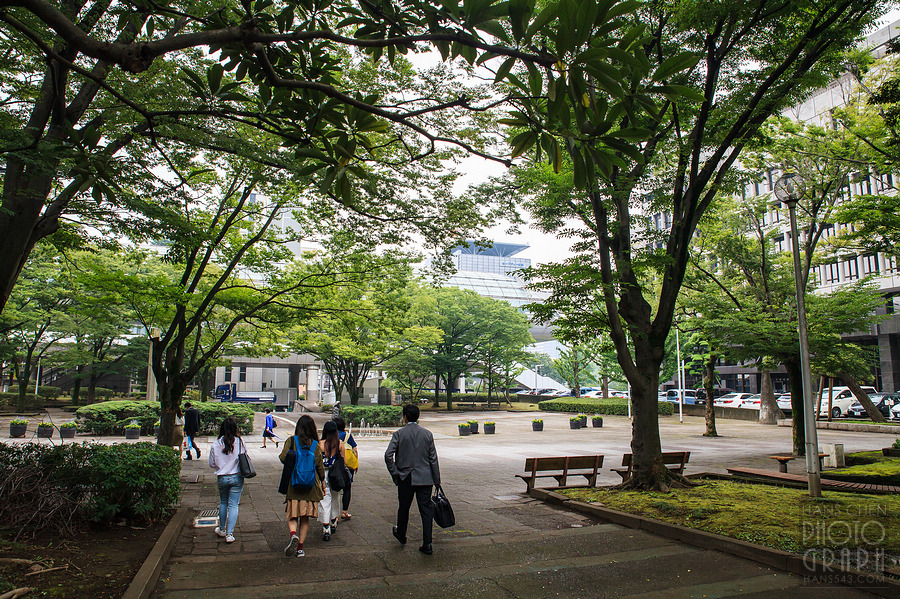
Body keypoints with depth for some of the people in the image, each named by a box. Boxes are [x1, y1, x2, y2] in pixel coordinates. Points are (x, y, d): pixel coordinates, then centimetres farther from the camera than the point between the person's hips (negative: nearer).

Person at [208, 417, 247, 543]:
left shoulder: (216, 445, -8)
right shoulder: (240, 442, -11)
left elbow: (211, 464, 0)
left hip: (222, 478, 1)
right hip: (237, 477, -1)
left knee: (223, 503, 21)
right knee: (233, 505, 5)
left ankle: (222, 529, 35)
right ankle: (229, 534, 2)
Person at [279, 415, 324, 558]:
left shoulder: (291, 441, -4)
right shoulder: (315, 444, 0)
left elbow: (283, 458, -13)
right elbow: (320, 466, 3)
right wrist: (322, 481, 16)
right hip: (311, 486, 1)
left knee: (292, 516, 8)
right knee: (305, 518, 12)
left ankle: (293, 535, -19)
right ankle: (300, 547, 13)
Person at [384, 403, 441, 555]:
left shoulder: (399, 434, -6)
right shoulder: (427, 434, 0)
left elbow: (388, 455, -15)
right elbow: (433, 458, 1)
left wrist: (394, 473, -4)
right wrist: (437, 480, 7)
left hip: (405, 478, 0)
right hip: (425, 478, 1)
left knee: (404, 508, 18)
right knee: (426, 510, 3)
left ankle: (401, 535, 38)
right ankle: (427, 545, -1)